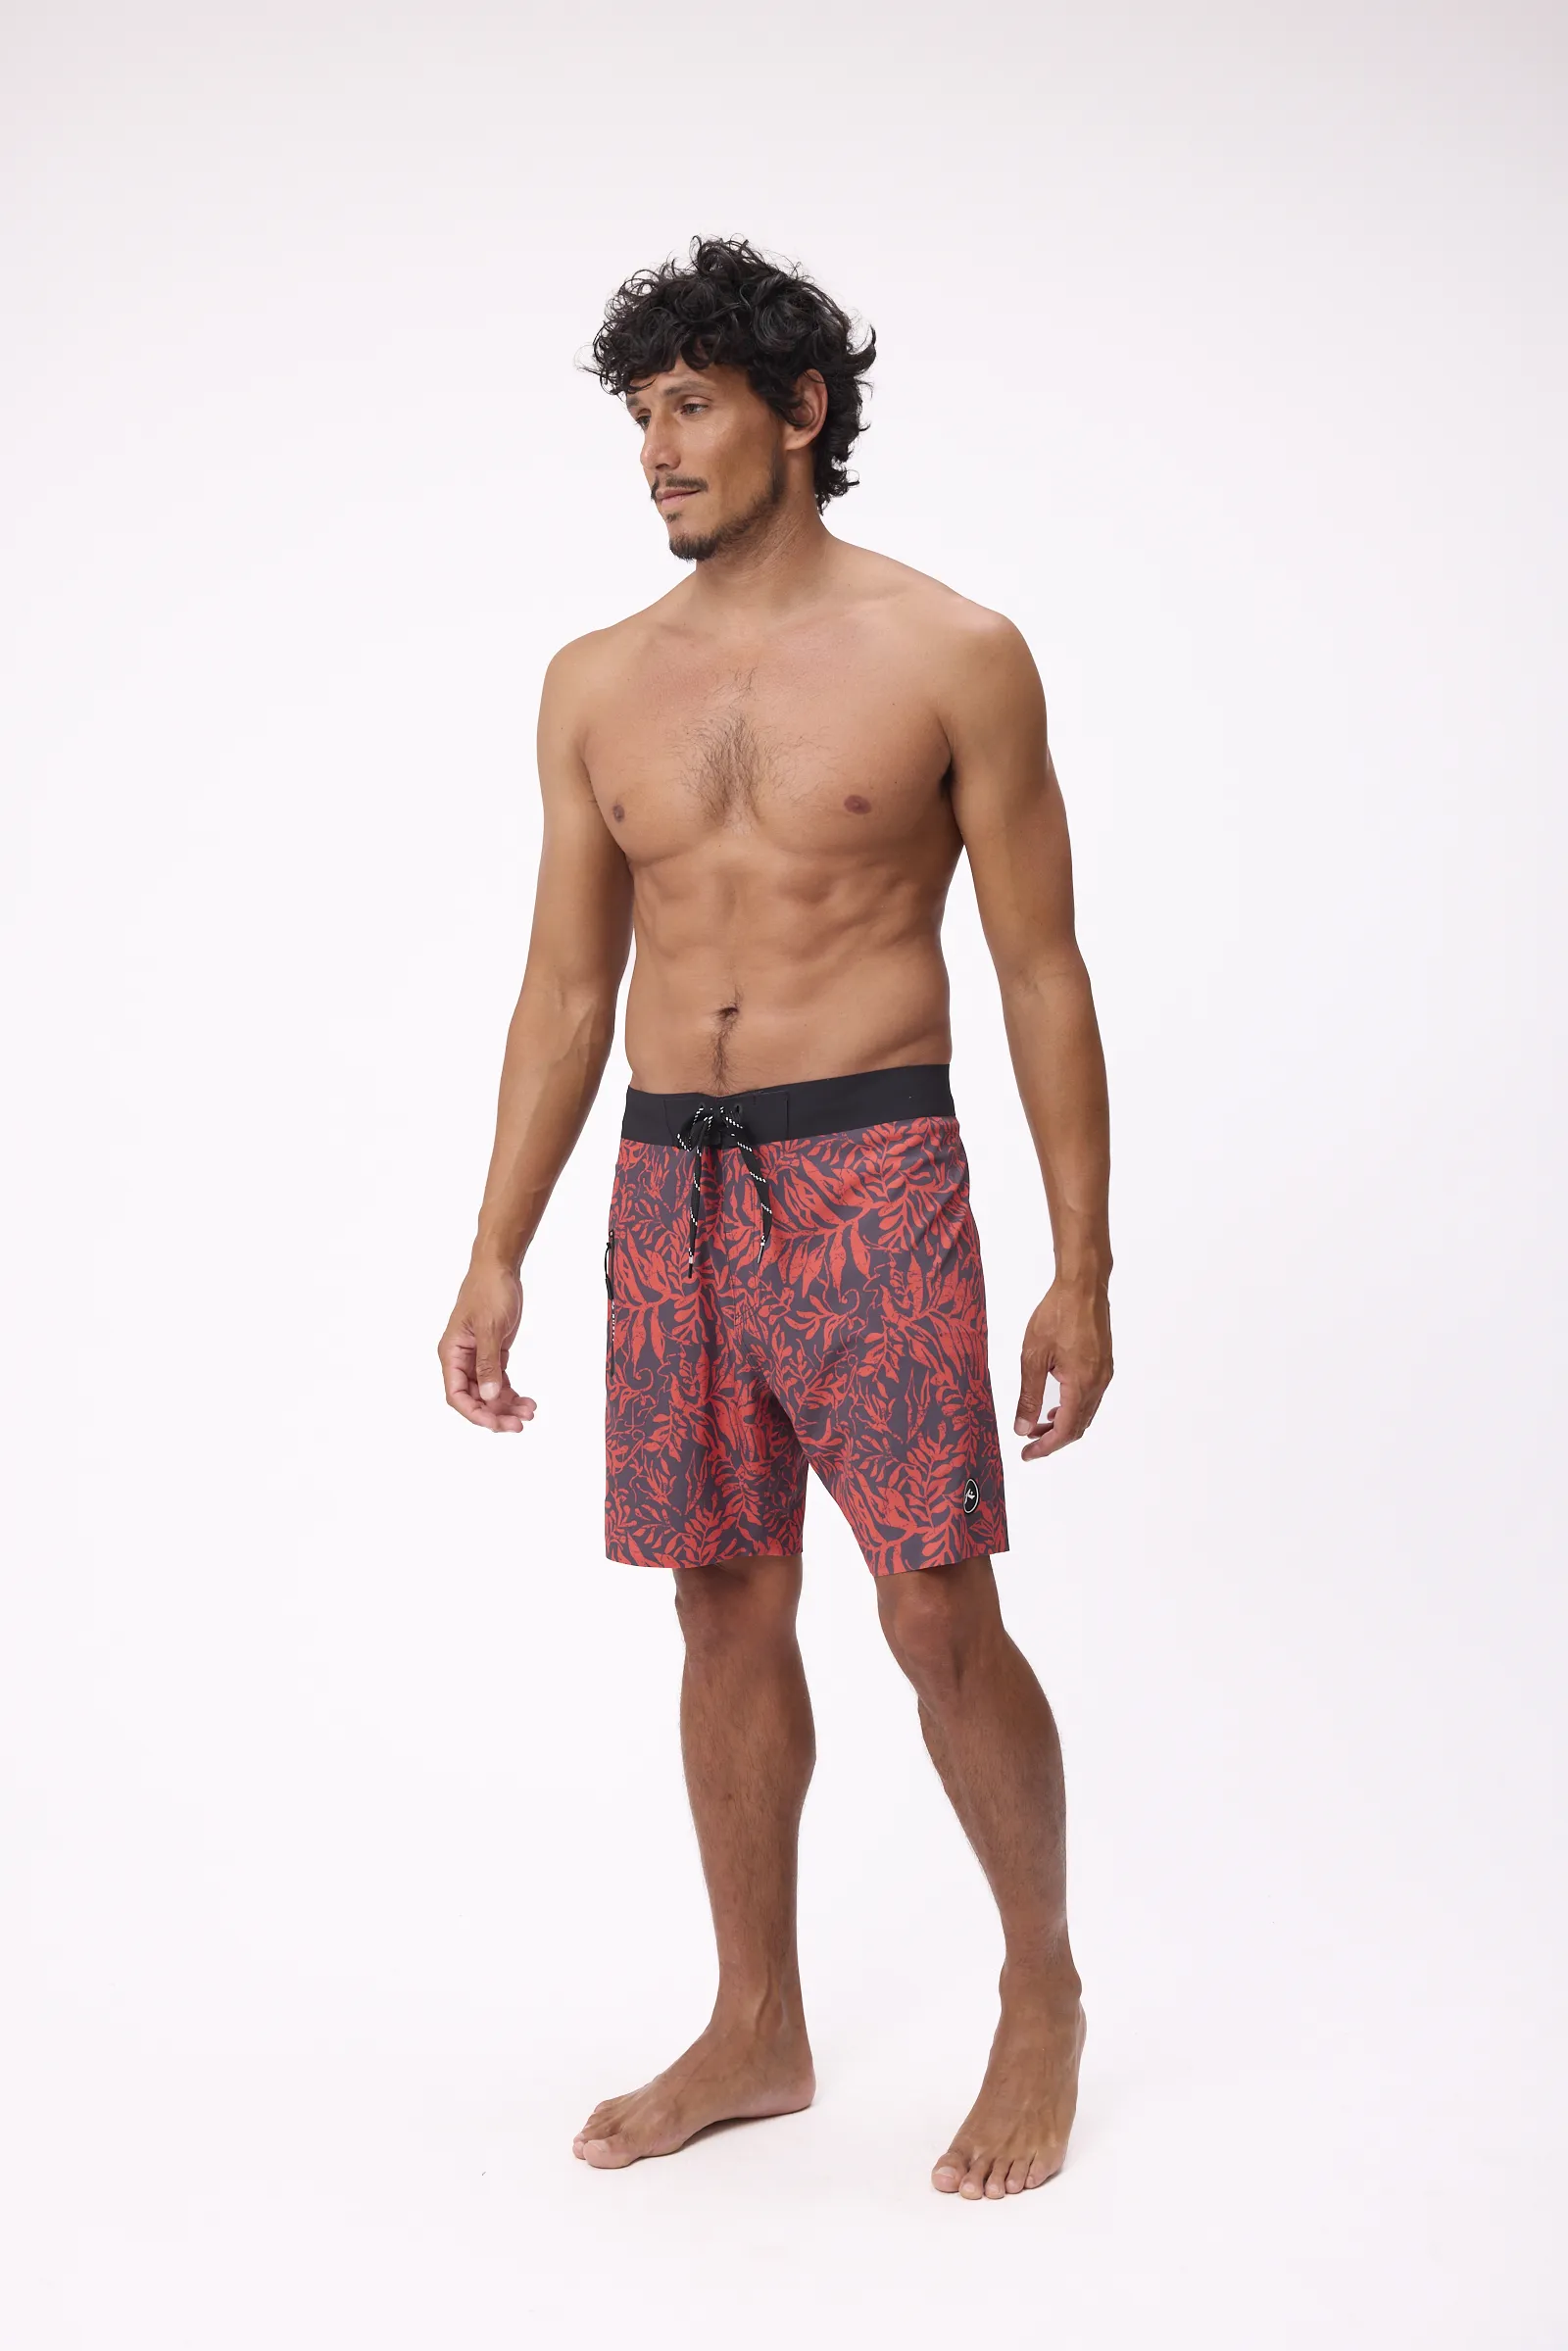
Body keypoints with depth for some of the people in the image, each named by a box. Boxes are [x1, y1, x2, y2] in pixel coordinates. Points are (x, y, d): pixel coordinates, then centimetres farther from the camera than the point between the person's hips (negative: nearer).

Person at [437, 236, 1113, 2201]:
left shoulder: (951, 657, -2)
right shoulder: (597, 684, 10)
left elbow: (1041, 970, -2)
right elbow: (567, 986, 12)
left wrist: (1082, 1264, -6)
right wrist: (495, 1256, 8)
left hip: (871, 1175, -4)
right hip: (670, 1185, 4)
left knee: (938, 1617, -4)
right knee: (726, 1609, 10)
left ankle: (1043, 1990, 20)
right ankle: (757, 2031, 24)